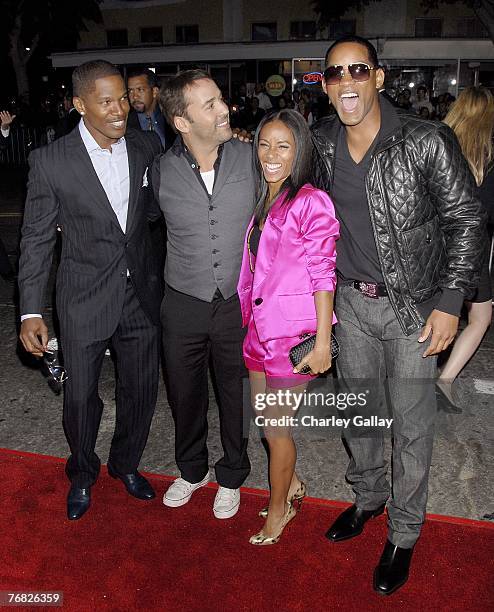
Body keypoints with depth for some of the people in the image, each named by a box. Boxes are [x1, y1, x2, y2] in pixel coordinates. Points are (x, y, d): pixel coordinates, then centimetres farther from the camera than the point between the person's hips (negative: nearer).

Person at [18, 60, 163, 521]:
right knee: (80, 396, 11)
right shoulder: (50, 160, -10)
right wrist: (30, 312, -8)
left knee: (141, 390, 15)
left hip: (140, 294, 3)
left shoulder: (147, 147, -1)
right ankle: (82, 474, 41)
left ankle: (126, 463, 43)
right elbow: (36, 238, -5)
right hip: (84, 300, -3)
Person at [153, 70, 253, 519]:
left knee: (236, 393, 15)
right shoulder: (162, 170, -8)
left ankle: (232, 474, 41)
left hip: (239, 303, -1)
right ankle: (193, 469, 45)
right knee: (185, 395, 18)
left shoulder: (251, 158, -9)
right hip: (183, 306, 1)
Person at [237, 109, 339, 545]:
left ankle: (279, 508, 32)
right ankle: (292, 485, 43)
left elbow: (323, 276, -15)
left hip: (294, 331, -7)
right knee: (265, 420, 18)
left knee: (275, 427, 7)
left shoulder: (311, 202, -14)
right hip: (259, 328, 7)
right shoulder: (262, 201, 9)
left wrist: (322, 343, -16)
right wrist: (249, 320, 12)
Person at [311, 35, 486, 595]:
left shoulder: (426, 142, -16)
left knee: (411, 425, 6)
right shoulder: (321, 143, -2)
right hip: (351, 301, 4)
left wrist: (450, 302, -15)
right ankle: (368, 497, 45)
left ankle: (403, 533, 29)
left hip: (413, 306, -4)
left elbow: (466, 220, -11)